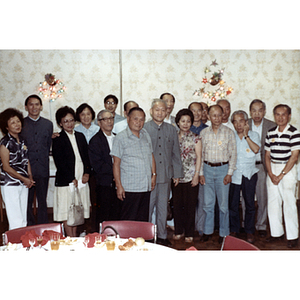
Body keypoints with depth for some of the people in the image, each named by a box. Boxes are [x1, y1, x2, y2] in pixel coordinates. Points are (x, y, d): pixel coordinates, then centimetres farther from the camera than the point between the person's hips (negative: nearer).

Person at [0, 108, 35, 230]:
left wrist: (30, 177, 2)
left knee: (23, 220, 12)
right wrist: (24, 179, -9)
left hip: (24, 183, 7)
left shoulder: (22, 140, 9)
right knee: (16, 221, -6)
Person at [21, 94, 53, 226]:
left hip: (43, 170, 2)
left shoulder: (48, 124, 10)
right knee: (27, 203, 4)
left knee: (42, 202, 10)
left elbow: (49, 145, 11)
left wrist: (44, 159, 3)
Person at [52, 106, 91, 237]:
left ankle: (75, 239, 20)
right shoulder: (57, 139, -3)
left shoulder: (80, 136, 13)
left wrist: (87, 173, -3)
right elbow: (59, 162, -8)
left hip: (81, 180, 5)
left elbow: (86, 157, 13)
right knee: (67, 213, 0)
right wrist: (72, 179, -12)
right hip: (65, 181, -4)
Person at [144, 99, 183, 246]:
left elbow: (176, 153, 14)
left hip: (166, 175, 3)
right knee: (147, 206, 2)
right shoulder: (143, 128, -2)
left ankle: (162, 235, 25)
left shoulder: (171, 130, 9)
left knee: (163, 207, 12)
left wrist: (177, 173, 12)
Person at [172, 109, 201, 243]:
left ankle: (189, 233, 15)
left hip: (191, 176, -2)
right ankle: (178, 231, 22)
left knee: (190, 205, 2)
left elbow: (198, 157, -1)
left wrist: (196, 175, -7)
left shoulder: (195, 138, 1)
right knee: (177, 204, 7)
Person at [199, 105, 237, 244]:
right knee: (208, 203, 8)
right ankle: (208, 231, 21)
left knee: (223, 204, 4)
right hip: (207, 169, 2)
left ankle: (224, 233, 17)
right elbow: (200, 154, 9)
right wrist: (201, 173, 3)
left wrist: (229, 173, -7)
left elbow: (233, 154, -1)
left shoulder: (229, 132, -1)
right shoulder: (204, 133, 6)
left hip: (223, 169, -2)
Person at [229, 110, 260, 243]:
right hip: (234, 174, 1)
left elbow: (256, 149, -13)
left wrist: (246, 135, -9)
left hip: (249, 174, 0)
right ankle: (234, 230, 22)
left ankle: (249, 231, 19)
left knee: (250, 203, 5)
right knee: (233, 203, 6)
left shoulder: (253, 135, 5)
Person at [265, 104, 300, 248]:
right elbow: (267, 155, 9)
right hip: (272, 170, 5)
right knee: (273, 202, 9)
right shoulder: (270, 132, 7)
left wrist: (281, 175, -12)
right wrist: (271, 174, -3)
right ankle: (276, 232, 22)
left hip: (288, 170, -5)